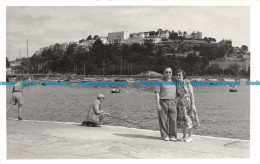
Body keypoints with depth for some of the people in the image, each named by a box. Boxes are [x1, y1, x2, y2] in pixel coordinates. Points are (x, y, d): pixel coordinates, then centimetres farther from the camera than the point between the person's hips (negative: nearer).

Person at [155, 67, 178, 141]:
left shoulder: (174, 81, 10)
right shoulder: (160, 82, 0)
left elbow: (177, 92, 15)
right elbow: (157, 93, -5)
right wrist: (157, 104, -13)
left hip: (172, 102, 3)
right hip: (163, 102, -3)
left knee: (173, 120, -3)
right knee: (163, 120, 0)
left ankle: (172, 136, 4)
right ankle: (165, 136, 9)